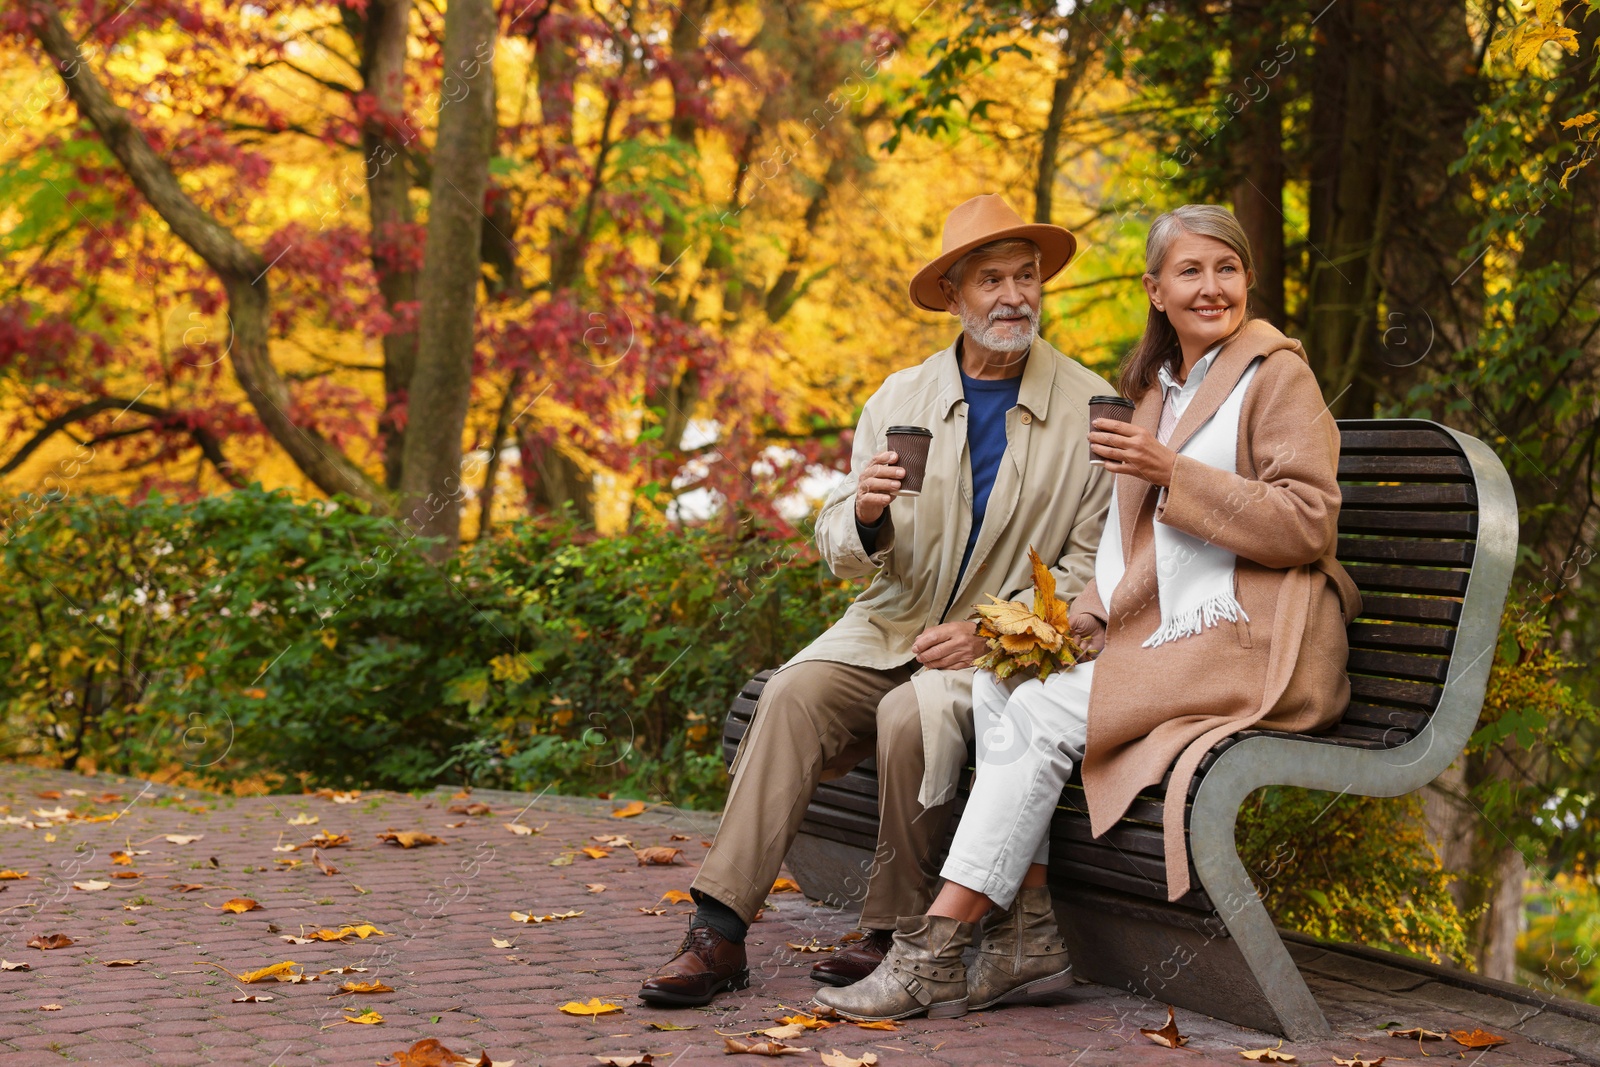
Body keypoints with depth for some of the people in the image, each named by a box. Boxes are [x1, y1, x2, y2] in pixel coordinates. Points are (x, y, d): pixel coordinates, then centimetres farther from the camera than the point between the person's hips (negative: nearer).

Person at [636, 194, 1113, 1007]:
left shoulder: (1088, 408, -1)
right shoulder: (900, 398, 8)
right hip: (891, 626, 4)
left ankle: (895, 934, -13)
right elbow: (836, 545, 6)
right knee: (794, 693, -23)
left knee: (914, 716, -32)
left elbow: (1092, 560, -3)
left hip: (1007, 639, -3)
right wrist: (864, 518, -19)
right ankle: (719, 931, -25)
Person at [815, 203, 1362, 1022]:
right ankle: (1027, 934, -17)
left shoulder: (1276, 374, -2)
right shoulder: (1154, 386, 21)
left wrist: (1175, 473, -17)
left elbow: (1308, 525, -11)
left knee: (1041, 718, -21)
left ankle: (934, 953, -19)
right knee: (1000, 684, -15)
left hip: (1248, 645, -7)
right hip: (1157, 637, 7)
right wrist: (1079, 620, 3)